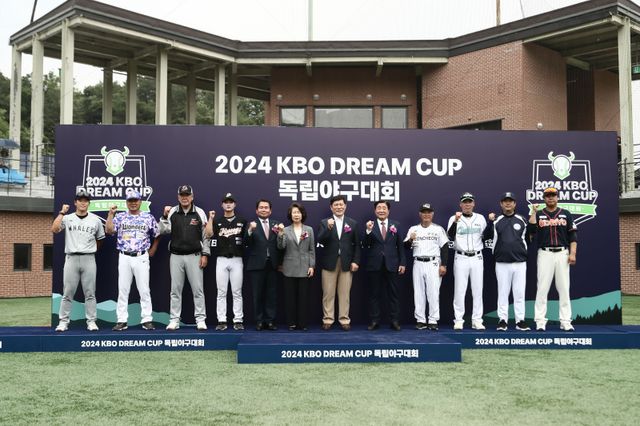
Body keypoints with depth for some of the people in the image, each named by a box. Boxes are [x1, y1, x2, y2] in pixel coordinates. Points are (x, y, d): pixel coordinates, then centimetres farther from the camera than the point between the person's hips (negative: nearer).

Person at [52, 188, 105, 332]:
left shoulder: (95, 220, 8)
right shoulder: (67, 218, 4)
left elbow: (100, 239, 18)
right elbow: (54, 229, -12)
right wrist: (62, 212, -9)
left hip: (89, 259, 1)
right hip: (71, 259, -1)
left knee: (90, 293, 3)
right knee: (68, 292, 2)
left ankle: (91, 322, 7)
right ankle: (63, 322, 8)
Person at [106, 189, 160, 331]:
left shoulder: (148, 217, 5)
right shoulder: (120, 217, 6)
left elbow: (157, 235, 11)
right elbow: (109, 230, -7)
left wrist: (152, 250, 3)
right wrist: (111, 213, -10)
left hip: (141, 258, -1)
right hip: (124, 257, 1)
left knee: (144, 290, 0)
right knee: (123, 289, 4)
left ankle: (147, 320, 6)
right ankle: (121, 321, 10)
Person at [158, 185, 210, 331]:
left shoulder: (200, 213, 1)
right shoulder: (172, 212, 3)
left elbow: (205, 235, 2)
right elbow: (163, 231, -3)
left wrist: (205, 254, -3)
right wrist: (165, 216, -16)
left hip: (194, 256, -1)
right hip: (176, 256, 1)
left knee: (198, 289, 1)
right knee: (175, 290, 6)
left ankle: (200, 319, 7)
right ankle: (174, 320, 13)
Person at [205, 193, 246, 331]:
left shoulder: (242, 221, 9)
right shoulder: (217, 222, 9)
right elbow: (208, 234, -8)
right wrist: (210, 218, -10)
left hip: (237, 260, 0)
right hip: (221, 260, 1)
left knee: (237, 292, 1)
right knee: (221, 292, 1)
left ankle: (238, 321, 5)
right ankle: (221, 321, 5)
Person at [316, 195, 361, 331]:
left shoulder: (353, 223, 7)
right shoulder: (324, 223, 4)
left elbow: (356, 244, 6)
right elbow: (320, 241, -9)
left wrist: (355, 261, -2)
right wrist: (328, 228, -23)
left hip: (346, 263, 1)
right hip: (330, 263, 0)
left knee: (345, 293, 4)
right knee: (328, 293, 4)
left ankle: (344, 319, 11)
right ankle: (328, 319, 11)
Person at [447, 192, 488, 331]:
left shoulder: (480, 218, 9)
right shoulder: (454, 218, 0)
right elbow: (451, 237, -15)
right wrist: (456, 221, -26)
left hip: (477, 258, 3)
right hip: (461, 258, -2)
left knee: (477, 290, 4)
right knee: (459, 290, -1)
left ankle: (477, 320, 10)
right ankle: (458, 320, 5)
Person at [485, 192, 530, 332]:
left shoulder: (522, 220, 8)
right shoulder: (496, 221, 6)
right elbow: (487, 236, -1)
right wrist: (490, 221, -12)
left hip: (520, 263, 1)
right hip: (502, 263, -1)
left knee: (520, 293, 3)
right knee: (503, 292, 3)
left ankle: (520, 321, 10)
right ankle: (502, 320, 8)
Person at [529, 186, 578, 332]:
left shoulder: (566, 214, 10)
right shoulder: (538, 214, 9)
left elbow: (573, 235, 6)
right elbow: (531, 230, -9)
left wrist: (572, 253, -4)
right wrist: (534, 211, -9)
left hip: (562, 253, 1)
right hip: (545, 254, -1)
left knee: (564, 288, 2)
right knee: (542, 288, -3)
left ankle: (565, 322, 6)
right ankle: (540, 321, -1)